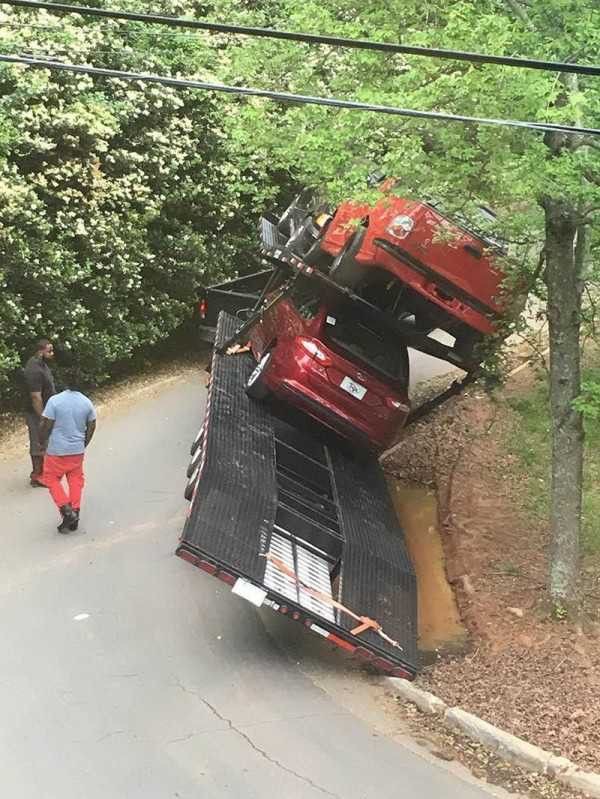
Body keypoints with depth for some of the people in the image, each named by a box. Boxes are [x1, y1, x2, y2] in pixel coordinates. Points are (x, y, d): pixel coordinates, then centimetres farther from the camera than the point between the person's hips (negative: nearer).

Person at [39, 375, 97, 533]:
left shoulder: (55, 401, -17)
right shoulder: (87, 402, -4)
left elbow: (45, 425, -14)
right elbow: (91, 426, 6)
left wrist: (42, 443, 4)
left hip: (56, 450, -3)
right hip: (77, 450, 4)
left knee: (52, 480, 12)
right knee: (75, 480, 15)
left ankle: (66, 510, -3)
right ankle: (74, 516, 14)